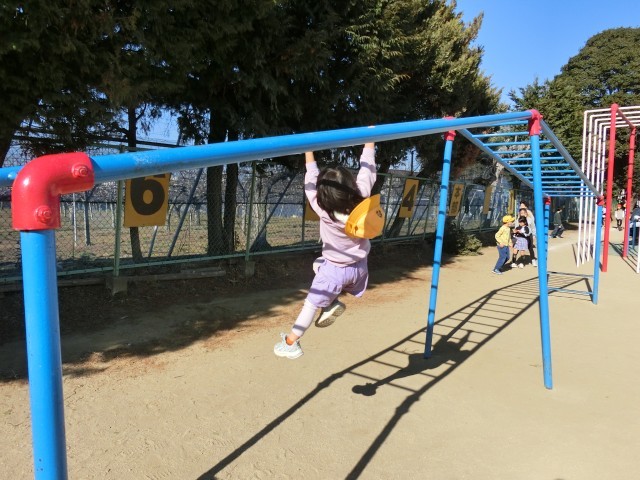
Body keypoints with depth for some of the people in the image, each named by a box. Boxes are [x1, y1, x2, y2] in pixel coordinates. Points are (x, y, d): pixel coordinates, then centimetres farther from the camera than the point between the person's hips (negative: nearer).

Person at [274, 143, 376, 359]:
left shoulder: (324, 210, -27)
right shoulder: (363, 198, -23)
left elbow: (311, 183, -15)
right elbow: (367, 171, -10)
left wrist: (309, 155, -4)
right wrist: (369, 143, 0)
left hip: (334, 269, -4)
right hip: (359, 267, 4)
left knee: (312, 304, 10)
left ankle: (290, 342, 19)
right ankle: (332, 303, 10)